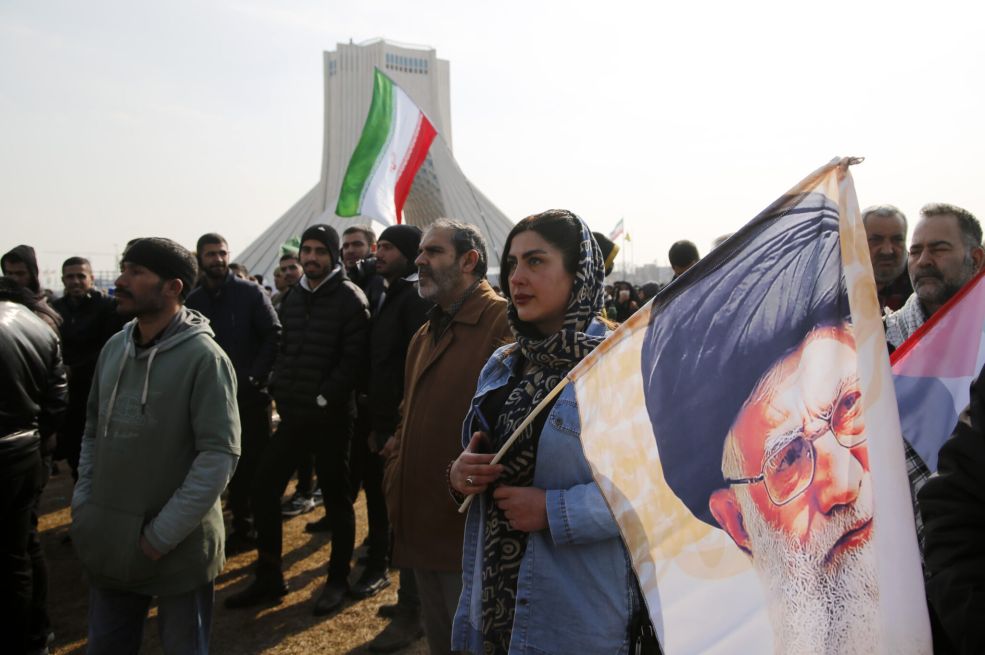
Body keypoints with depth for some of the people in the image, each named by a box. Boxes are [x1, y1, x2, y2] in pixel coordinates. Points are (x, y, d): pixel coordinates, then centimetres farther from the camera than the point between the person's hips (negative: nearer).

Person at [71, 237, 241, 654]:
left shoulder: (203, 357, -15)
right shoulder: (114, 349, 4)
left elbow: (219, 455, -19)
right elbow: (94, 432, 14)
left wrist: (161, 535, -18)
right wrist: (83, 504, 4)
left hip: (178, 549, -5)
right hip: (109, 542, 6)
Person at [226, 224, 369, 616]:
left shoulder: (350, 298, -9)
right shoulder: (293, 297, 12)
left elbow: (352, 358, -15)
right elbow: (283, 347, 17)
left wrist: (323, 399, -17)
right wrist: (280, 389, 4)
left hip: (330, 416, -6)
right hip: (293, 413, 7)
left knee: (336, 497, 6)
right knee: (263, 489, 7)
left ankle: (338, 580, 21)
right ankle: (268, 578, 21)